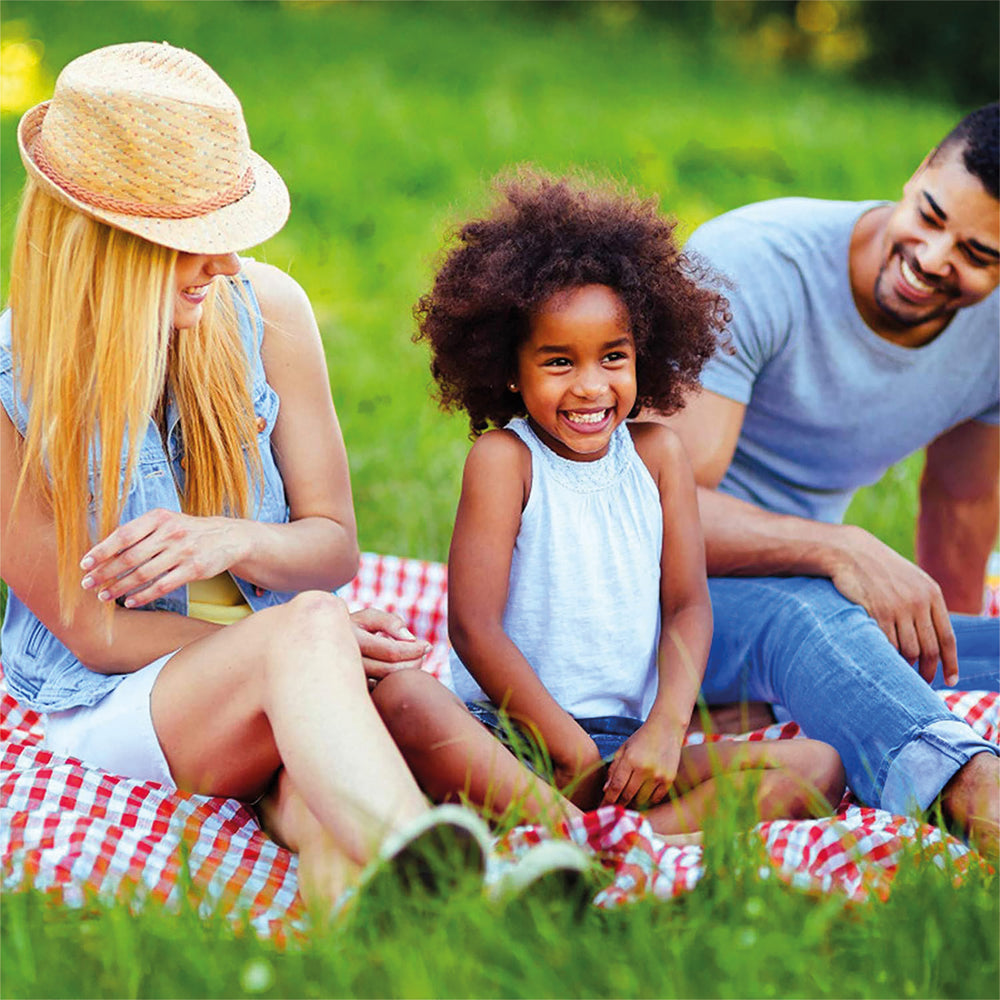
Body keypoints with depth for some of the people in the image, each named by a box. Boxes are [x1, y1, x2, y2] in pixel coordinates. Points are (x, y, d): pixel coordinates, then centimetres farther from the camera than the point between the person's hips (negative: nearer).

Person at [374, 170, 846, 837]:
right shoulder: (502, 458, -3)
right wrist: (573, 751, -14)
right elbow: (473, 626, -10)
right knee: (394, 693, -35)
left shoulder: (657, 455, 10)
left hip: (627, 742, 4)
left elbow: (688, 605, 5)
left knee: (819, 765, -16)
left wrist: (666, 728, -14)